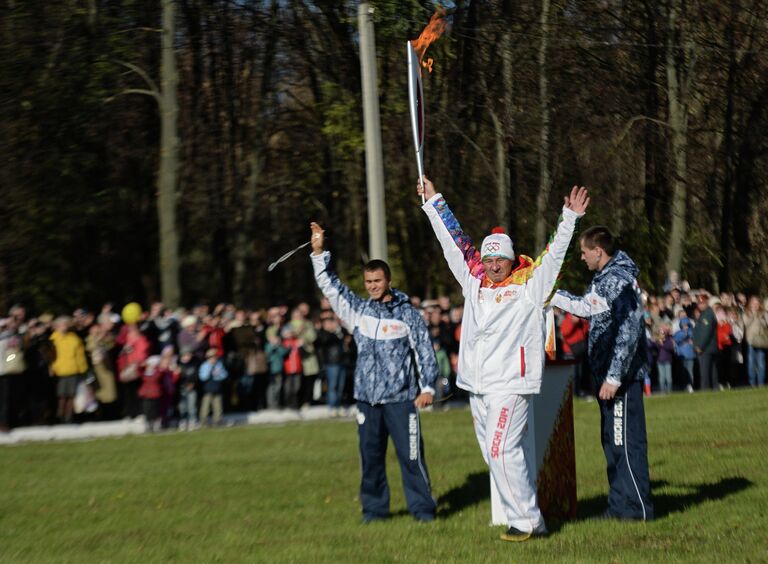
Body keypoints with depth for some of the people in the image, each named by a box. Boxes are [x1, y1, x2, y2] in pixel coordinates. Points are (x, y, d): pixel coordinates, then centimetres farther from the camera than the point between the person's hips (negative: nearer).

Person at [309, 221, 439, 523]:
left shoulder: (408, 313, 0)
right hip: (367, 397, 4)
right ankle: (374, 507, 16)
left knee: (410, 454, -5)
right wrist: (318, 252, 2)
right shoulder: (359, 310, 9)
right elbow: (329, 284, 11)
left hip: (401, 397, -4)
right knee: (370, 455, 7)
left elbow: (424, 350, 2)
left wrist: (427, 386, -3)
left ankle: (422, 506, 3)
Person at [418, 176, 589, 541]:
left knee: (503, 452, -14)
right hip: (476, 384, 6)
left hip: (510, 383, -6)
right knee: (495, 455, 7)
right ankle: (530, 520, 12)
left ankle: (525, 521, -7)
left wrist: (570, 216, -13)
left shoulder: (529, 287, 0)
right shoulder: (474, 284, 13)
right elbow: (453, 242, 20)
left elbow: (554, 253, -4)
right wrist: (433, 202, 26)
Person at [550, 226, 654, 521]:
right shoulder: (603, 279, 15)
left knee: (626, 441, -7)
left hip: (622, 376, -10)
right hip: (607, 374, 10)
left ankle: (637, 508, -3)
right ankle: (620, 505, 21)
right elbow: (585, 307, 32)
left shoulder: (618, 280, -16)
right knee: (612, 441, 14)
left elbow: (629, 330, -23)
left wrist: (614, 377, -23)